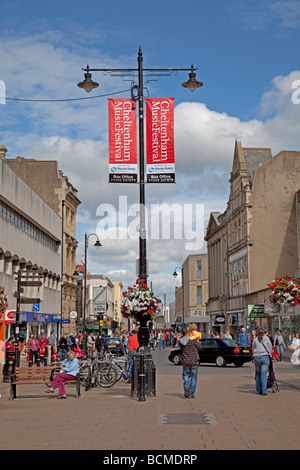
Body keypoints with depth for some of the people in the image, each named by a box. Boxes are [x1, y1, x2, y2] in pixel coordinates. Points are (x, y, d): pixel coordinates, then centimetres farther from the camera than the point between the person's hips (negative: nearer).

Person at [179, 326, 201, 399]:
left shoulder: (181, 341, -5)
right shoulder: (193, 340, -16)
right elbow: (199, 347, -2)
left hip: (185, 362, 3)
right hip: (194, 361, -3)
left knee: (186, 375, 20)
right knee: (193, 378, 8)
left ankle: (186, 386, -8)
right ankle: (191, 394, 11)